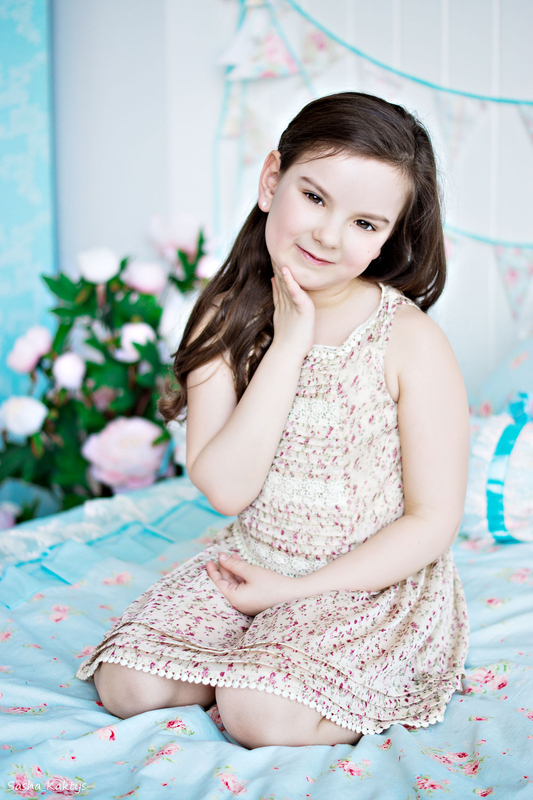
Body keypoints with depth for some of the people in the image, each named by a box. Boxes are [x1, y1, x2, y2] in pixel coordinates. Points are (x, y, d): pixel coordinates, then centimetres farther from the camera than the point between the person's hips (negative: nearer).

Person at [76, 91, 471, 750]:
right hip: (249, 562, 4)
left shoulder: (412, 343, -17)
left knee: (260, 714, -23)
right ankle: (263, 659, 11)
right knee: (126, 686, -7)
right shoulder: (227, 320, -7)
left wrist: (295, 590, -15)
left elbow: (433, 522, -13)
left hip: (374, 578, -4)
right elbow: (224, 489, -18)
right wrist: (286, 346, -24)